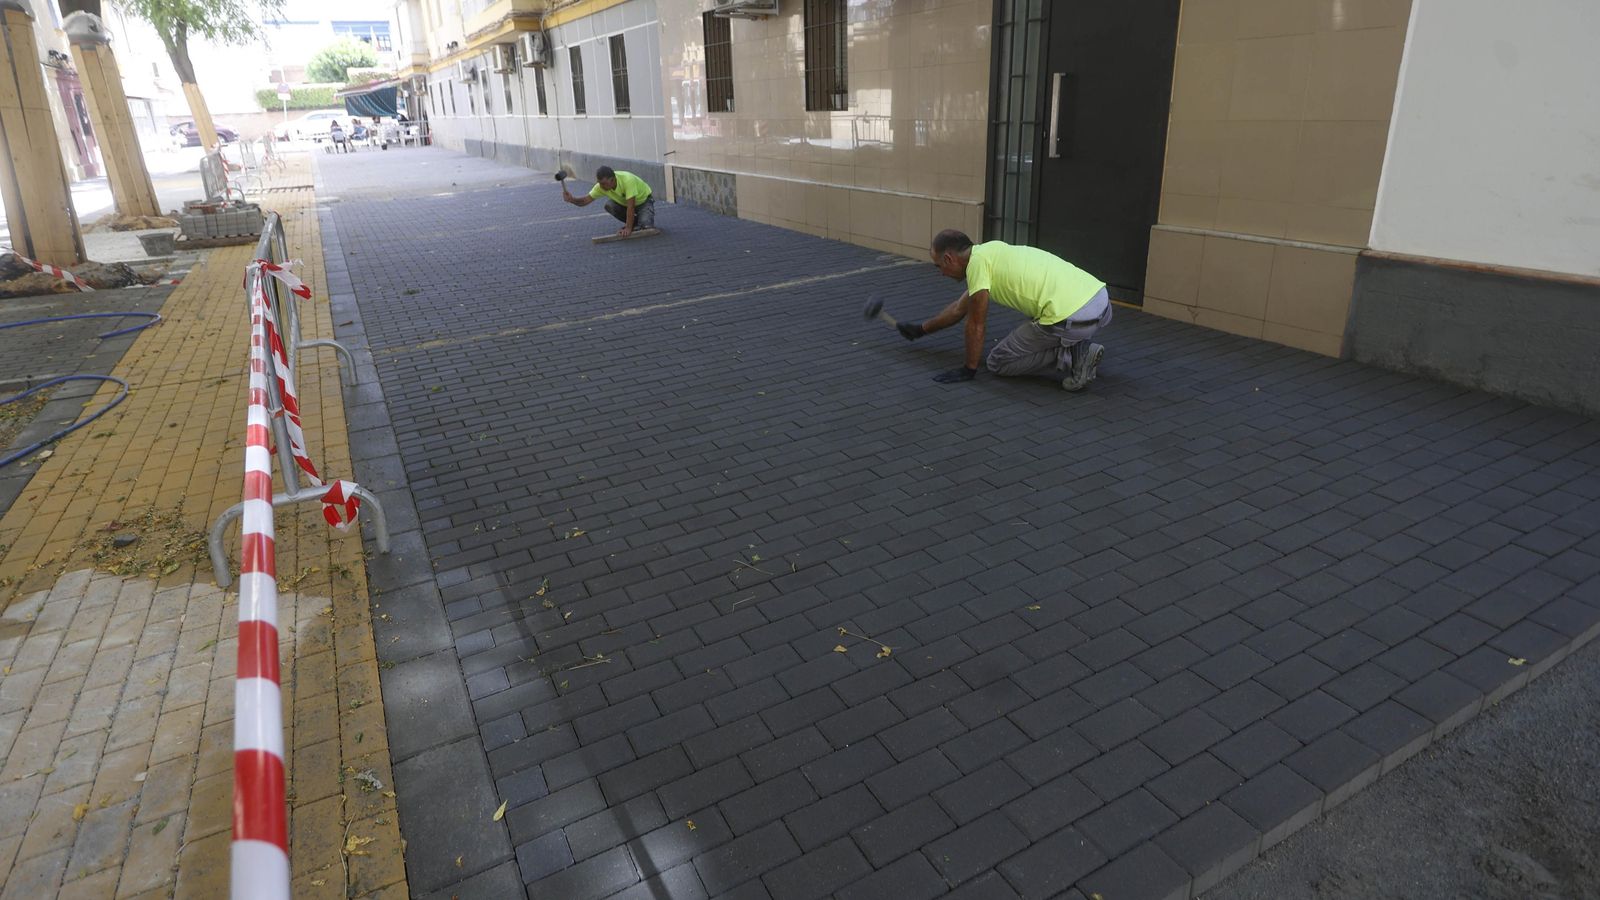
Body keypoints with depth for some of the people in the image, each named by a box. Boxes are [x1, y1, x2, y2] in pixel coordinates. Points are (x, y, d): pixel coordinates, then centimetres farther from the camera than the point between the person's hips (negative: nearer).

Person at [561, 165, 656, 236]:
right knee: (609, 205, -23)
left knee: (646, 225, -32)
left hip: (644, 200, -6)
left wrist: (628, 228, -46)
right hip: (625, 203, 6)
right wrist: (571, 199, -40)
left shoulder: (627, 180, -39)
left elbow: (631, 206, -42)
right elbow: (586, 200, -20)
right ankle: (634, 222, 1)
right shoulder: (601, 186, -22)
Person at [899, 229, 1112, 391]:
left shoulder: (977, 261, -5)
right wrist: (921, 329, 45)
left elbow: (976, 325, -2)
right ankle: (1079, 351, 13)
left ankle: (1069, 358, -4)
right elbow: (959, 309, 36)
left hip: (1071, 317, -9)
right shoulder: (990, 251, 24)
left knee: (998, 361, 9)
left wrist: (968, 369, 10)